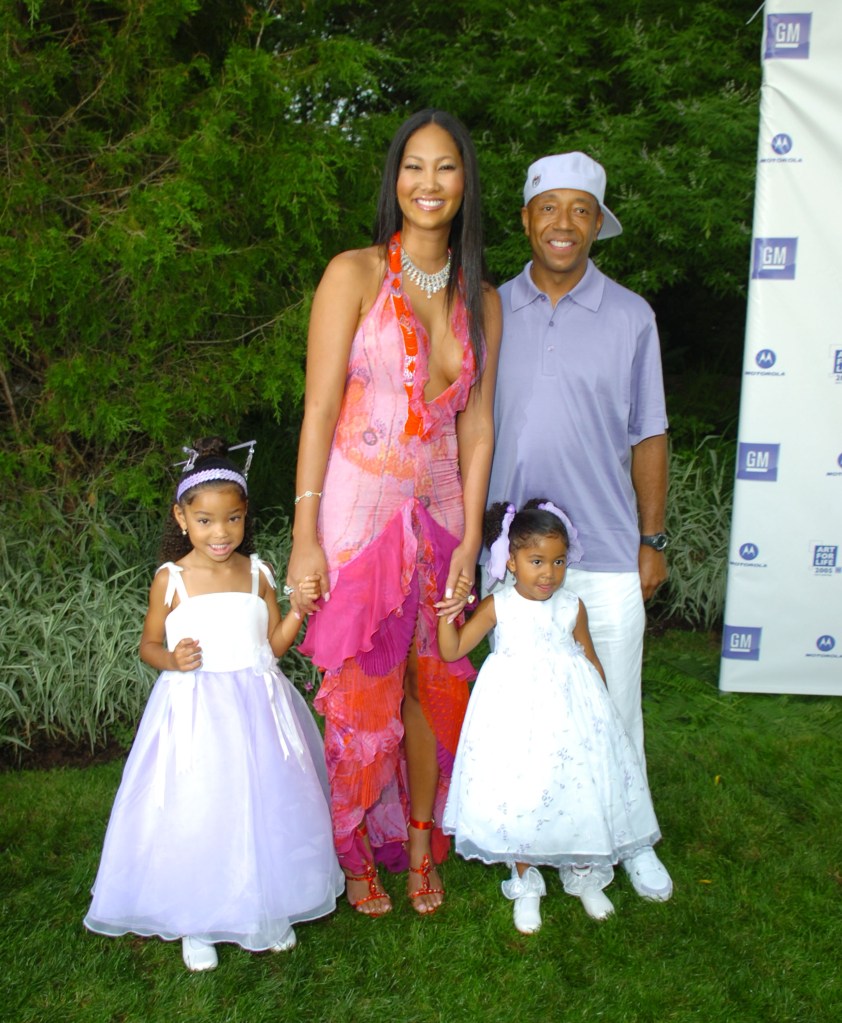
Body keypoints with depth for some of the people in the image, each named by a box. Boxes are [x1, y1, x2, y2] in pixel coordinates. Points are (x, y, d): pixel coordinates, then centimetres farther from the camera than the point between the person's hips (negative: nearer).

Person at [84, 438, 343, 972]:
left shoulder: (257, 572, 3)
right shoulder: (171, 578, -4)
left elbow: (274, 644, 7)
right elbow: (149, 644, 5)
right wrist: (172, 659, -16)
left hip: (257, 707, 2)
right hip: (194, 710, -2)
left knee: (265, 807, 9)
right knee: (196, 814, 2)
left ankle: (269, 908, 31)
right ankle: (196, 921, 23)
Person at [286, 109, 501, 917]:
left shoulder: (481, 301, 8)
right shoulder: (355, 275, -6)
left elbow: (476, 425, 7)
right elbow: (319, 410, -9)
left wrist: (471, 540, 2)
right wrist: (305, 537, -13)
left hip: (439, 514, 4)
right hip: (359, 510, -4)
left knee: (431, 690, 11)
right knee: (359, 696, 4)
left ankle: (421, 849, 32)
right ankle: (358, 857, 26)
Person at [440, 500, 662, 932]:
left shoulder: (572, 607, 0)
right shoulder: (498, 607, -6)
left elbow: (591, 660, 11)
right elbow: (452, 651, -6)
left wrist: (601, 708, 11)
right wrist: (446, 613, -19)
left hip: (570, 711, 2)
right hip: (516, 711, -2)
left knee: (579, 787, 6)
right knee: (516, 795, 2)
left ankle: (584, 874, 32)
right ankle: (526, 884, 24)